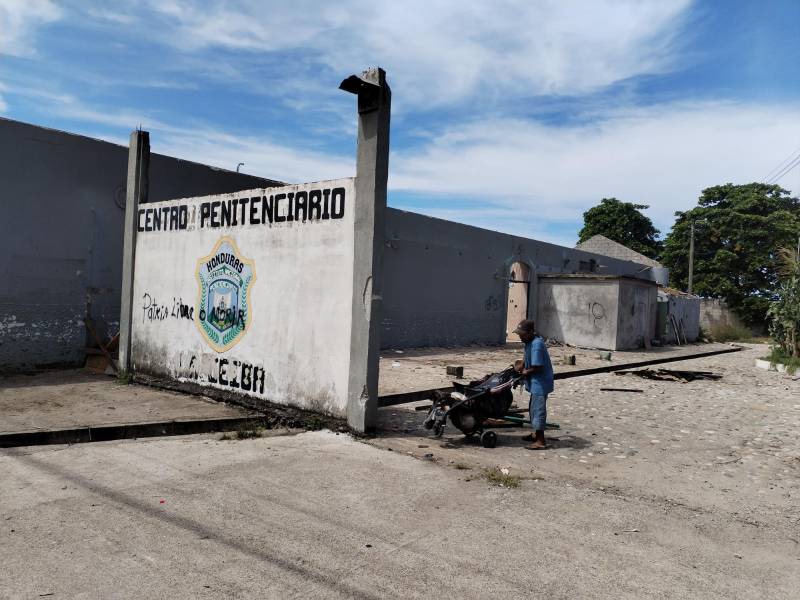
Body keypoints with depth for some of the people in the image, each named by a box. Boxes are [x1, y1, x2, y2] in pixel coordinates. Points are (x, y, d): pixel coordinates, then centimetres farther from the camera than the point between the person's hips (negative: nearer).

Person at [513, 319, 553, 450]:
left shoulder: (537, 344, -24)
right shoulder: (530, 341, 6)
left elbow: (537, 367, -26)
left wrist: (526, 372, -11)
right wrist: (521, 365, 5)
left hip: (540, 383, -10)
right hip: (536, 382, 10)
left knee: (538, 409, -5)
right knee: (534, 408, 21)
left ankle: (540, 441, 1)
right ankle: (537, 434, 35)